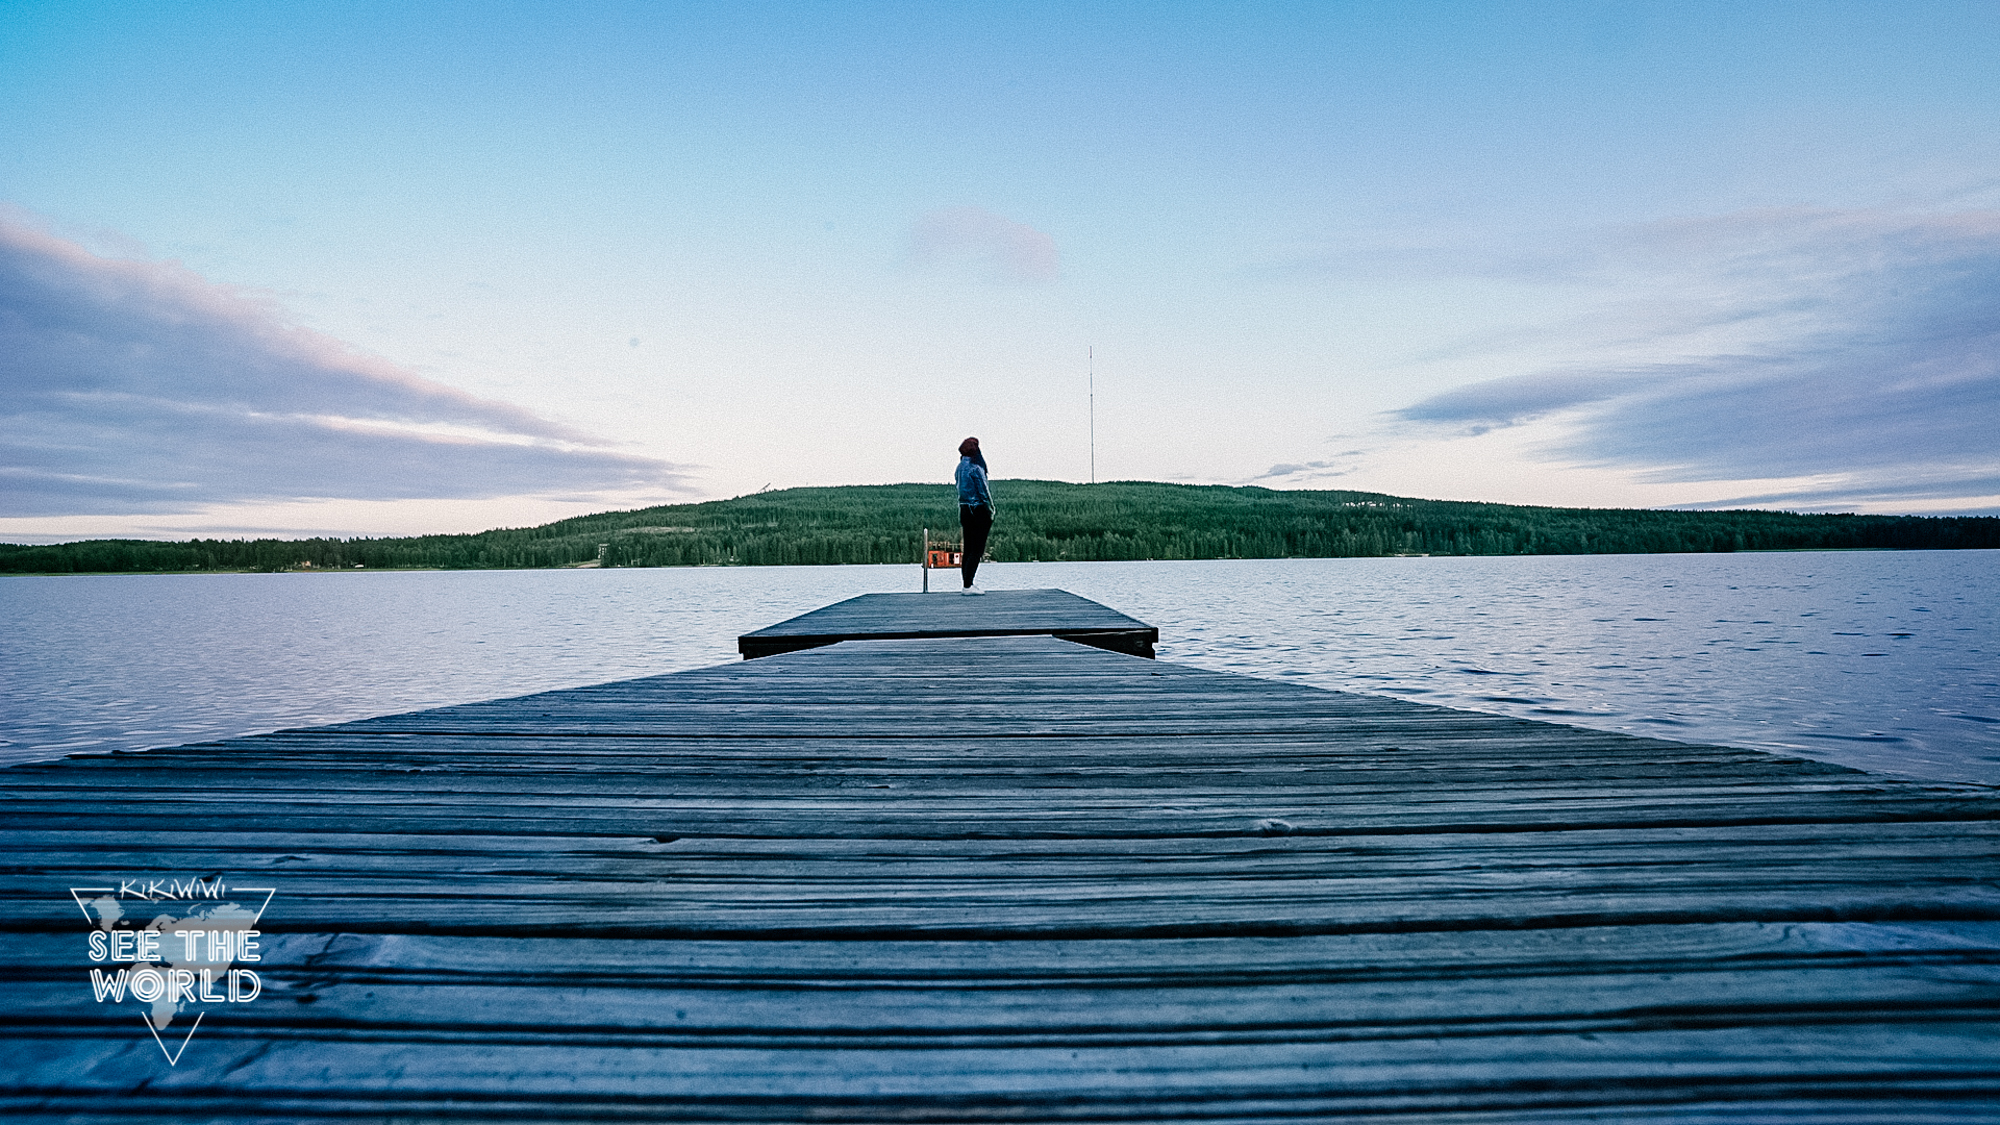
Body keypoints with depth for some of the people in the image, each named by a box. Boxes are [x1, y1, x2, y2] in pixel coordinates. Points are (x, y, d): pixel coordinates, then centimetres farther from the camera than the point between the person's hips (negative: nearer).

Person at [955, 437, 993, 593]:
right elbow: (984, 492, -13)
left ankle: (967, 584, 16)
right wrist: (991, 511, -6)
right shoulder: (976, 468, -14)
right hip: (979, 510, -8)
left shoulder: (960, 467, 11)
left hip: (964, 510, 8)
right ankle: (967, 586, -8)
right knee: (977, 550, -6)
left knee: (968, 549, 12)